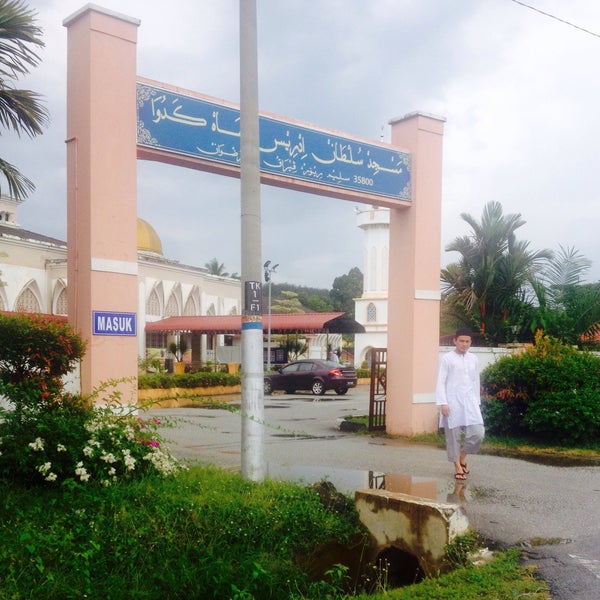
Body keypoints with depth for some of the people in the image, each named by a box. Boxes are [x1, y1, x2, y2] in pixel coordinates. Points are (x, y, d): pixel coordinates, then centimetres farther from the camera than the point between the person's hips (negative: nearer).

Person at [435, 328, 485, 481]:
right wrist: (443, 403, -14)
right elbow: (441, 382, -6)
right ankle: (458, 467, 16)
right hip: (452, 402, -4)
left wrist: (477, 402, 15)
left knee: (478, 433, -5)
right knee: (453, 435, 1)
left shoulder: (473, 359, 12)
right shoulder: (447, 359, -3)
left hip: (469, 401, 4)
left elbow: (476, 382, 17)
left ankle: (463, 457, 20)